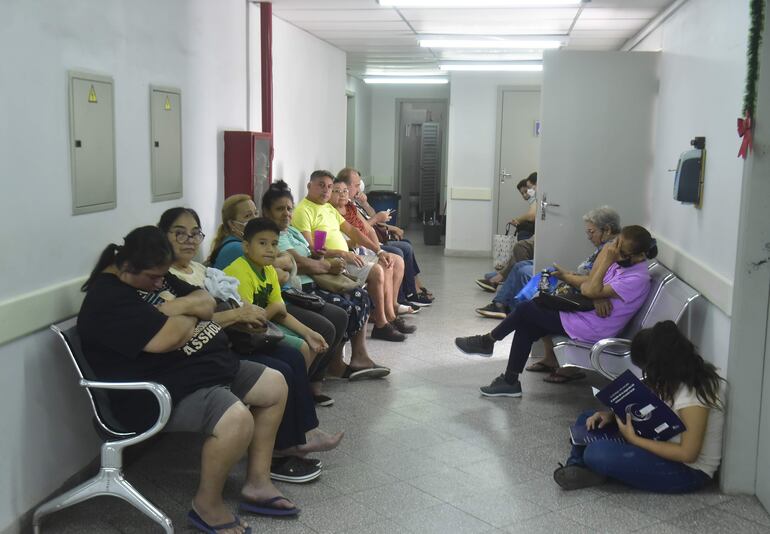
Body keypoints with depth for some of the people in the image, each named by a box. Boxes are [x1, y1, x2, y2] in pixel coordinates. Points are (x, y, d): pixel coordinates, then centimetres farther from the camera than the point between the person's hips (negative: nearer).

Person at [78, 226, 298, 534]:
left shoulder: (153, 276, 11)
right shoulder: (107, 298, -19)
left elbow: (206, 302, 10)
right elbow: (167, 338, -30)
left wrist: (182, 306, -13)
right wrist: (192, 315, -7)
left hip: (206, 363, 11)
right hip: (166, 390, -11)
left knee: (275, 385, 10)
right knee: (237, 419, -33)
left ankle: (257, 483, 16)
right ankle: (207, 504, -7)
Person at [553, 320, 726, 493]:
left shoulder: (693, 393, -26)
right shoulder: (675, 378, 2)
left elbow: (688, 454, -26)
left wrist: (634, 439, -22)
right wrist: (613, 414, -1)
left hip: (689, 471, -10)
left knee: (597, 454, -29)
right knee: (588, 419, 8)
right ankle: (579, 467, -12)